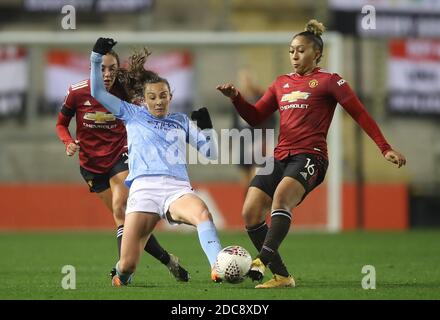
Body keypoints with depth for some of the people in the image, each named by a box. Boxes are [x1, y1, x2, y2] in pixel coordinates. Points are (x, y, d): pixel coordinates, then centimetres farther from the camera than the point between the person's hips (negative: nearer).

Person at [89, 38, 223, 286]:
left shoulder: (182, 121, 24)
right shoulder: (133, 115, 20)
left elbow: (211, 153, 22)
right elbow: (98, 92, 17)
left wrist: (207, 127, 6)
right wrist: (97, 58, 7)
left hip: (178, 188, 0)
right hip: (143, 188, 0)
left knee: (202, 212, -39)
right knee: (127, 265, -10)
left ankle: (219, 269, -50)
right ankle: (122, 276, 27)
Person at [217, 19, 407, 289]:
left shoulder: (329, 81, 5)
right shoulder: (282, 83, 21)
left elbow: (360, 114, 2)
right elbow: (255, 117, 22)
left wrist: (386, 148, -4)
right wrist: (236, 98, 3)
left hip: (310, 157, -6)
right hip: (280, 157, 6)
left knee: (281, 196, -35)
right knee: (250, 212, -10)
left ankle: (264, 259, -48)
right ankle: (282, 276, -2)